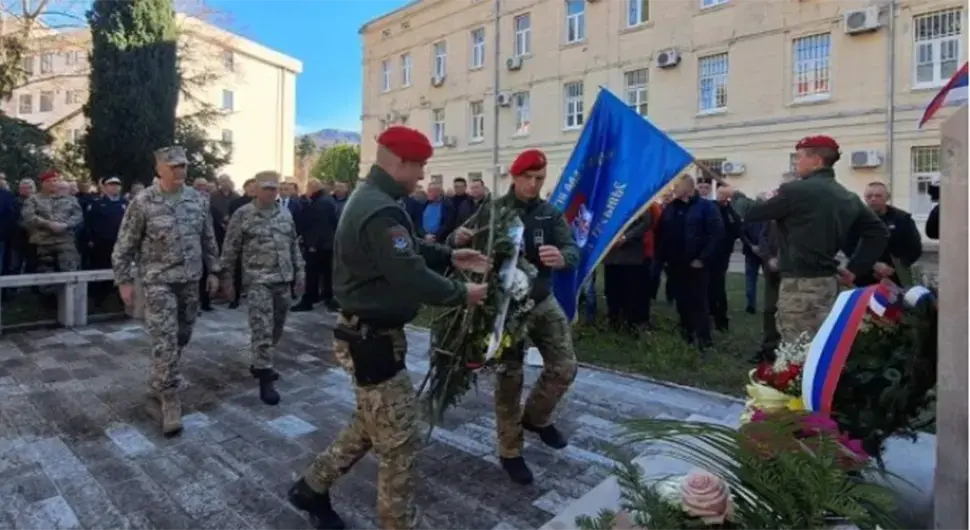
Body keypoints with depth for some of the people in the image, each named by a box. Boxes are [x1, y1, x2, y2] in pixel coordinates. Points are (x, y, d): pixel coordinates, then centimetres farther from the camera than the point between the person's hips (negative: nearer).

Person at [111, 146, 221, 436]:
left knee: (181, 337, 15)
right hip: (158, 281, -5)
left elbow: (208, 239, 12)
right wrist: (124, 280, -6)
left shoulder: (199, 199, 4)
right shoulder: (143, 202, -8)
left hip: (190, 280, 5)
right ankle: (170, 401, 2)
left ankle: (159, 384, 38)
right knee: (165, 341, -8)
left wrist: (213, 271, 10)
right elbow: (125, 245, -4)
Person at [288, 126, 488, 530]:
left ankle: (312, 488, 40)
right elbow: (412, 277, -30)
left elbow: (409, 249, 19)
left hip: (370, 334, 11)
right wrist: (461, 294, -16)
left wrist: (450, 256, 9)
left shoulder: (370, 198, 11)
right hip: (373, 339, -11)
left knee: (371, 426, 24)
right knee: (399, 441, 3)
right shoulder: (380, 211, -25)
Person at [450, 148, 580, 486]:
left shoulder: (551, 215, -1)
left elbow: (573, 250, -15)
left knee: (565, 367, 6)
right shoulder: (491, 212, -7)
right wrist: (458, 238, -33)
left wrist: (562, 258, -40)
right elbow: (456, 244, -8)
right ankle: (510, 452, 21)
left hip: (543, 302, 4)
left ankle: (536, 416, 34)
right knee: (509, 377, 4)